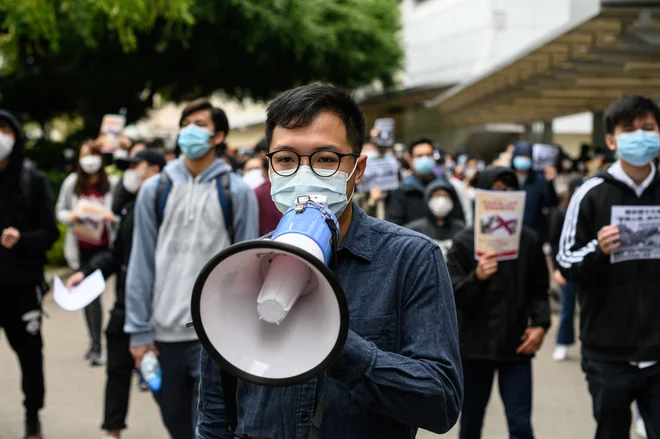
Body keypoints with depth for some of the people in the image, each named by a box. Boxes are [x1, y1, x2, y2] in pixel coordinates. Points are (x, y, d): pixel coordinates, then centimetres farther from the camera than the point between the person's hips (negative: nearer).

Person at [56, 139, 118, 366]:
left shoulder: (112, 183, -6)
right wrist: (70, 216, -11)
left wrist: (113, 217, -20)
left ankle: (96, 346, -3)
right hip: (81, 248, 3)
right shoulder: (72, 183, 1)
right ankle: (95, 343, 23)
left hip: (103, 247, -3)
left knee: (93, 293, -9)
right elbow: (60, 210, 9)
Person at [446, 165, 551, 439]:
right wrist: (477, 277, -24)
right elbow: (451, 296, -7)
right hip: (475, 344, 0)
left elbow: (539, 290, 10)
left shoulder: (528, 240, 3)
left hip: (516, 346, 0)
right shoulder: (465, 242, -2)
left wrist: (540, 324, -6)